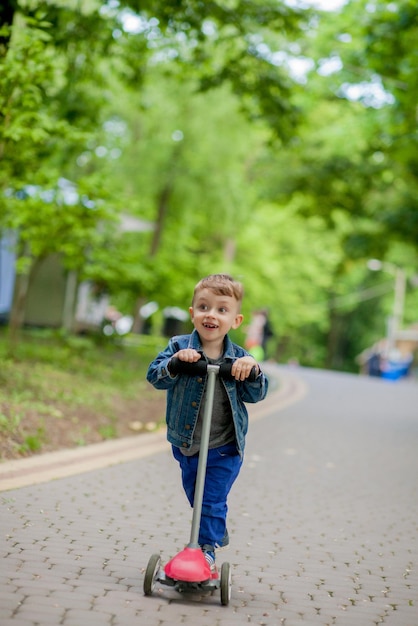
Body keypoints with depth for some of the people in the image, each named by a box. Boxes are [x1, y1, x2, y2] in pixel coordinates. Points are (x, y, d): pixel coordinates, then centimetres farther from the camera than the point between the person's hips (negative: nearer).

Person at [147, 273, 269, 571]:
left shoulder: (239, 358, -6)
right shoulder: (179, 347, -7)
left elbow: (256, 395, -9)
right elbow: (154, 376, -17)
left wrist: (253, 369, -27)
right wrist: (175, 361, -34)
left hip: (224, 448, -2)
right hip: (186, 444, 3)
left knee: (212, 500, -9)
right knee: (196, 498, 19)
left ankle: (207, 549, 3)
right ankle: (218, 533, 42)